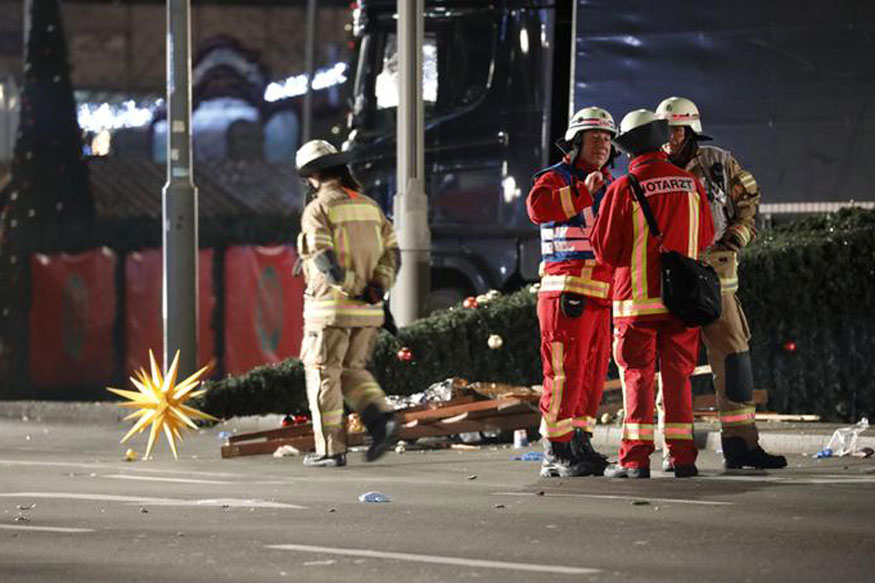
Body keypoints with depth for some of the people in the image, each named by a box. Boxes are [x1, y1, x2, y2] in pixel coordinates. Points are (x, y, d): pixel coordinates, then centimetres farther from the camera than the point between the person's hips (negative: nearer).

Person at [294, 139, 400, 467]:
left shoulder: (318, 209, -8)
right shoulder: (368, 205, 13)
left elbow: (324, 261, -20)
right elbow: (391, 252, 7)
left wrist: (351, 288, -14)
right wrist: (376, 288, -4)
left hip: (332, 308, -6)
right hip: (368, 311, 6)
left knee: (323, 375, 4)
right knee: (352, 370, 18)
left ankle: (330, 449, 2)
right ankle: (381, 419, -5)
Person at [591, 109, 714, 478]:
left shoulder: (623, 189, -9)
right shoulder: (691, 185, 2)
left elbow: (605, 251, -7)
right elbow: (706, 239, 12)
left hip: (638, 298, -3)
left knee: (638, 377, 2)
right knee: (678, 377, 8)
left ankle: (636, 458, -2)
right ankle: (682, 456, 5)